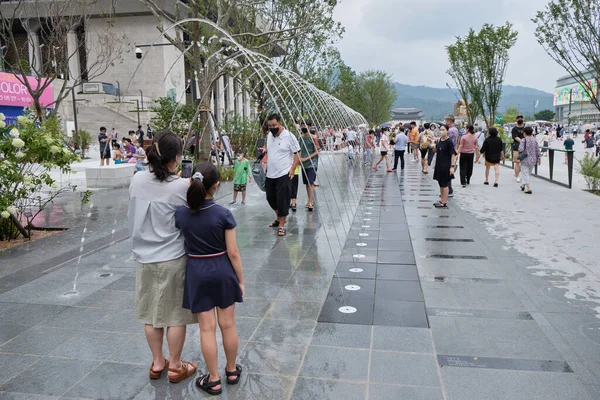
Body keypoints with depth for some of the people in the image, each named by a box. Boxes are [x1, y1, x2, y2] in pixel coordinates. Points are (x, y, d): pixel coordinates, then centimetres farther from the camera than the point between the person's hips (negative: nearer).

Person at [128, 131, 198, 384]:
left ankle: (157, 363, 32)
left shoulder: (137, 180, -3)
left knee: (151, 313, 17)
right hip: (172, 259, -5)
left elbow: (132, 217, 7)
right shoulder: (181, 186, -17)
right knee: (175, 315, 10)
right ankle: (175, 367, 23)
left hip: (144, 258, 5)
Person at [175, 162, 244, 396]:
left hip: (197, 273, 1)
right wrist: (241, 279, 0)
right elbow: (233, 252, -11)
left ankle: (214, 380, 20)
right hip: (222, 271, -1)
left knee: (207, 328, 9)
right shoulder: (223, 214, -14)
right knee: (228, 324, 14)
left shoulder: (180, 214, -8)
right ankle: (232, 371, 31)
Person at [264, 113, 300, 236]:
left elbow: (297, 154, -8)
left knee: (282, 199, -3)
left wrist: (292, 169, -16)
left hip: (283, 174, -7)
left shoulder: (289, 136, -11)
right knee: (270, 198, 16)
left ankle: (281, 225, 7)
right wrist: (265, 165, 10)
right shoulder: (269, 135, 9)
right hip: (270, 174, 7)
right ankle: (279, 218, 37)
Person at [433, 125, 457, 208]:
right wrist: (434, 146, 5)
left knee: (444, 184, 0)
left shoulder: (449, 142, -16)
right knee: (440, 183, 16)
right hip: (439, 165, 8)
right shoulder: (439, 140, 7)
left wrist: (452, 166, -22)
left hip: (446, 166, -8)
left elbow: (453, 154, -18)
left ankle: (444, 203, 8)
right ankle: (442, 200, 28)